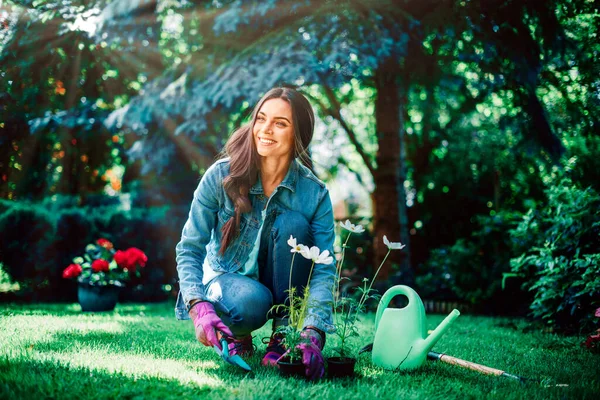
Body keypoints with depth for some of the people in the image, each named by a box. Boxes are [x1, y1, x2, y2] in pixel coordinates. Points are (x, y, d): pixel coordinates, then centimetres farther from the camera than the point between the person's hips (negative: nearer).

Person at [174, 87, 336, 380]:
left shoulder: (314, 194, -17)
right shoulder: (221, 176, -18)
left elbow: (324, 270, -24)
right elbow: (189, 249, -16)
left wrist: (312, 334, -40)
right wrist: (200, 306, -33)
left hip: (283, 288, 2)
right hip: (225, 277, -1)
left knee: (292, 223, -28)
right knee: (251, 300, -38)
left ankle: (283, 335, -16)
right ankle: (235, 334, 2)